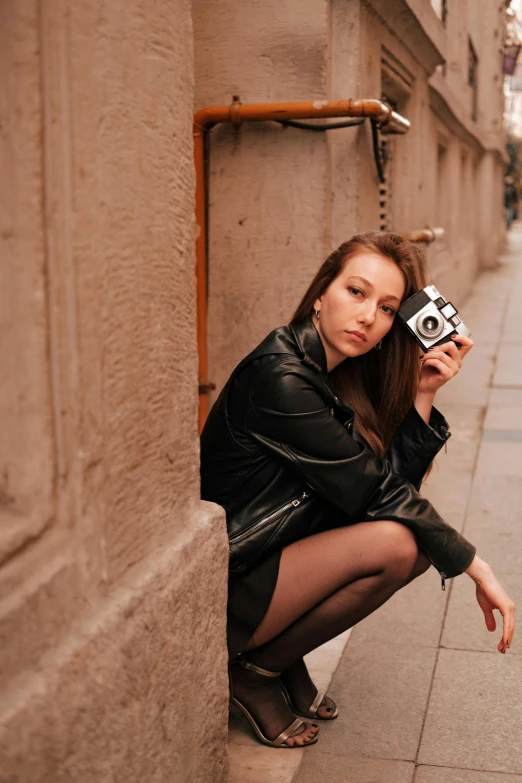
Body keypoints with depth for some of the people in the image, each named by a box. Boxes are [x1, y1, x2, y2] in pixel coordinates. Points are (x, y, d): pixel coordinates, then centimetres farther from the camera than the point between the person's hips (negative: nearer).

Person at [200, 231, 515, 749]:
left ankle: (285, 658, 7)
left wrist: (423, 396, -14)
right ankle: (257, 670, -5)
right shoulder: (279, 378, -24)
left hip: (281, 556, 8)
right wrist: (474, 567, -15)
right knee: (394, 542, -23)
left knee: (423, 542, -2)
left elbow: (395, 484, -3)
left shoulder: (343, 376, 3)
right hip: (225, 590, -8)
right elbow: (374, 493, -22)